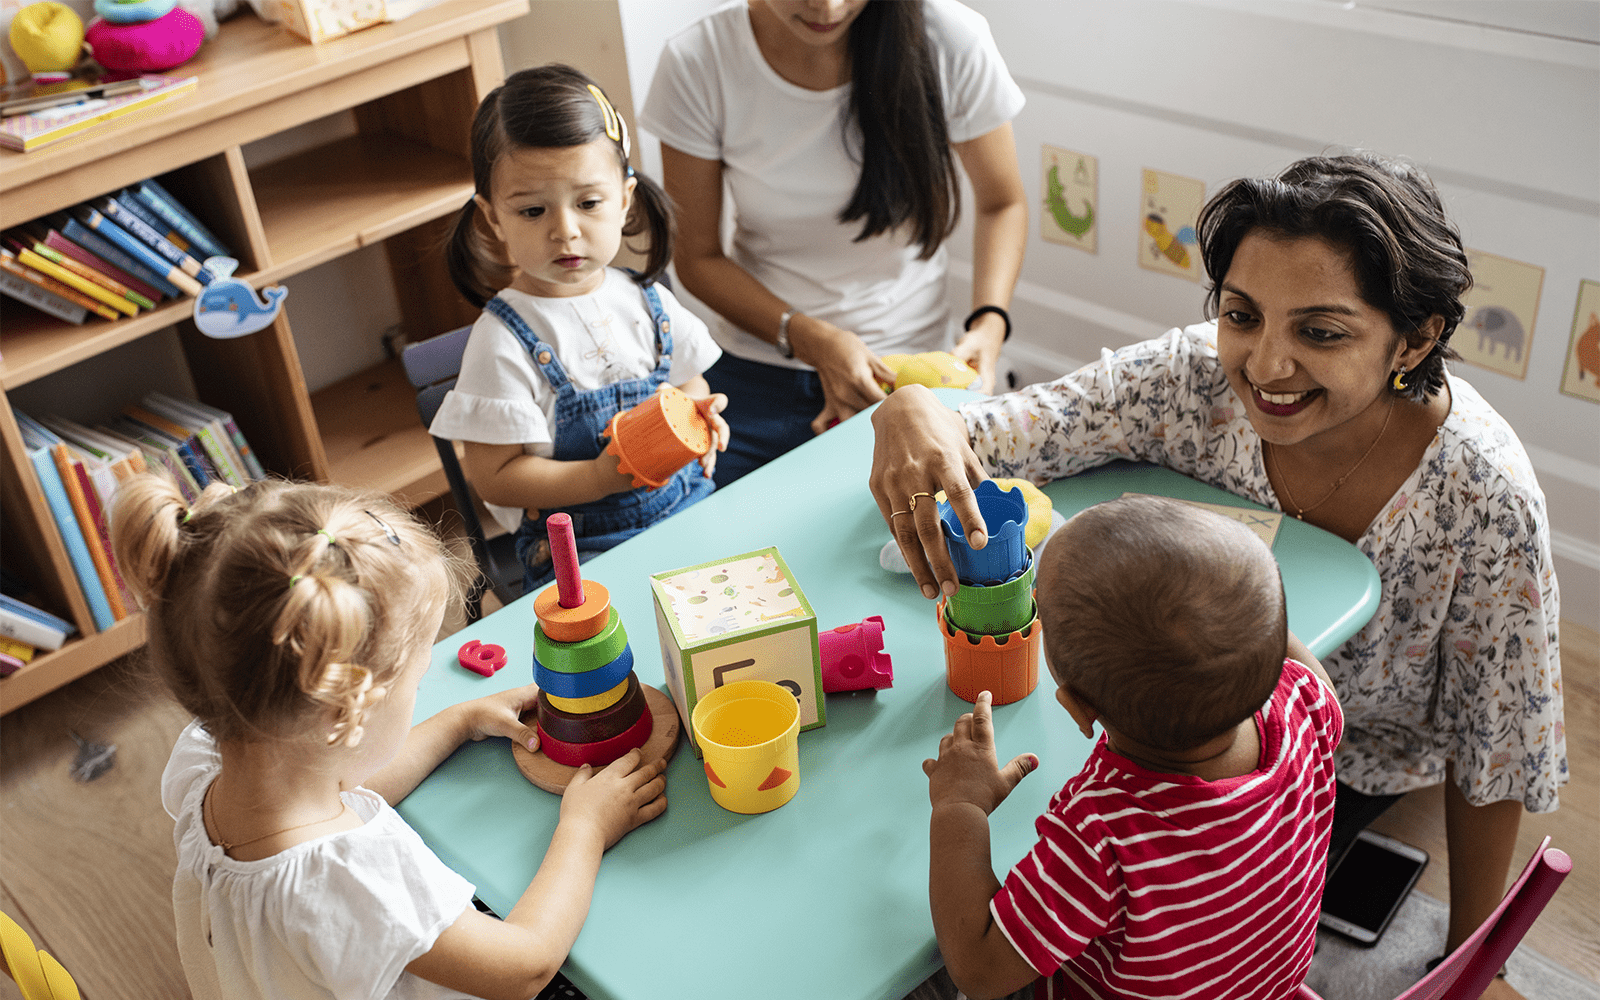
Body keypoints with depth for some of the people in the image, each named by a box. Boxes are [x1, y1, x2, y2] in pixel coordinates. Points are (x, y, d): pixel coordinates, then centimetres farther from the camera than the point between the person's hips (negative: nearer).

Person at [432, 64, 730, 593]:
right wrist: (601, 477, -23)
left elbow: (691, 386, 21)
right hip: (579, 549, -5)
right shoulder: (503, 341, -11)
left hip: (688, 510, 5)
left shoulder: (646, 301, 5)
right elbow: (495, 478, -11)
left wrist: (702, 421, -3)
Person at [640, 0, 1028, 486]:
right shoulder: (696, 64, -16)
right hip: (756, 378, 1)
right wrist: (808, 337, -21)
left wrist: (989, 323, -17)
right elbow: (697, 257, -6)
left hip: (904, 374, 0)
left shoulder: (950, 41, -17)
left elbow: (1001, 204, 0)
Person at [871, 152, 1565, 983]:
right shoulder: (1190, 380, -27)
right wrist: (911, 414, -49)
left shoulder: (1486, 500, -30)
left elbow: (1494, 755, -16)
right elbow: (977, 438, -23)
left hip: (1351, 760, -2)